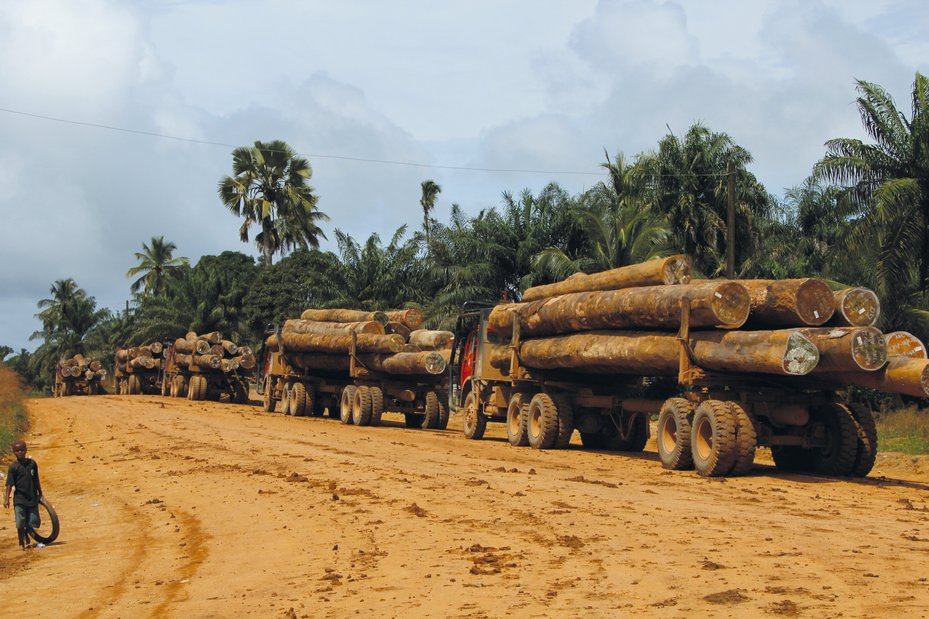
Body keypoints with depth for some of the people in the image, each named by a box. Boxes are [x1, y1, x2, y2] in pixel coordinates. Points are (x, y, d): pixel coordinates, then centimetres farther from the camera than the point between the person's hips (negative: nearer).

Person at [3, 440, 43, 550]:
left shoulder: (32, 463, 3)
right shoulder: (13, 466, -6)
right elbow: (10, 484, -7)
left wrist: (40, 494, 17)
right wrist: (6, 498, -12)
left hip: (32, 497, 3)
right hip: (19, 498, -3)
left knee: (34, 522, 4)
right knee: (20, 523, -6)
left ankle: (26, 534, 34)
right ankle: (22, 542, 12)